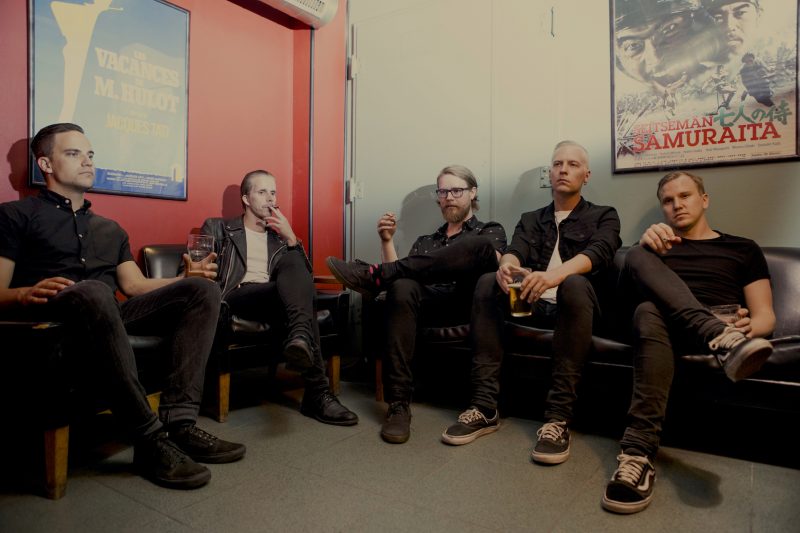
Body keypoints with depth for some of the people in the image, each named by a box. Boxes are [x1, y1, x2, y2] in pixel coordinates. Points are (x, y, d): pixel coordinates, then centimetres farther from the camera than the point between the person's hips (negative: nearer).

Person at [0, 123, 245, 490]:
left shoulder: (110, 229, 28)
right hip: (53, 318, -5)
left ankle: (179, 423, -27)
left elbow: (134, 286, 17)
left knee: (203, 289, -14)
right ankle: (150, 439, -34)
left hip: (113, 314, 6)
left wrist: (186, 278, 1)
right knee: (93, 292, -40)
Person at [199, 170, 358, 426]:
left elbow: (304, 275, 15)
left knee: (292, 262, -31)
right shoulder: (217, 228, 19)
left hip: (276, 296, 3)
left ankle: (300, 337, -53)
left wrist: (291, 238, 2)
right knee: (301, 297, -33)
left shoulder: (280, 236, 29)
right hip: (237, 297, -3)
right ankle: (318, 392, -45)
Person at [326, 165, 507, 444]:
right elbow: (403, 273, 17)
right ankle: (398, 405, -35)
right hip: (429, 306, 3)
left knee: (479, 245, -30)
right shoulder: (424, 241, 31)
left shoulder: (491, 231, 21)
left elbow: (492, 263, -2)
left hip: (467, 305, -2)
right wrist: (387, 241, 3)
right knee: (402, 286, -34)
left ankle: (375, 275, -28)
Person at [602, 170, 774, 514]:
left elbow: (765, 315, 13)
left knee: (649, 313, -36)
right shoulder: (659, 245, 27)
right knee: (638, 264, -28)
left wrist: (750, 327, -14)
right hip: (664, 323, 2)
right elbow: (628, 287, 7)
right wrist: (645, 246, -14)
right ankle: (723, 338, -45)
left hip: (709, 333, -1)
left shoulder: (744, 249, 24)